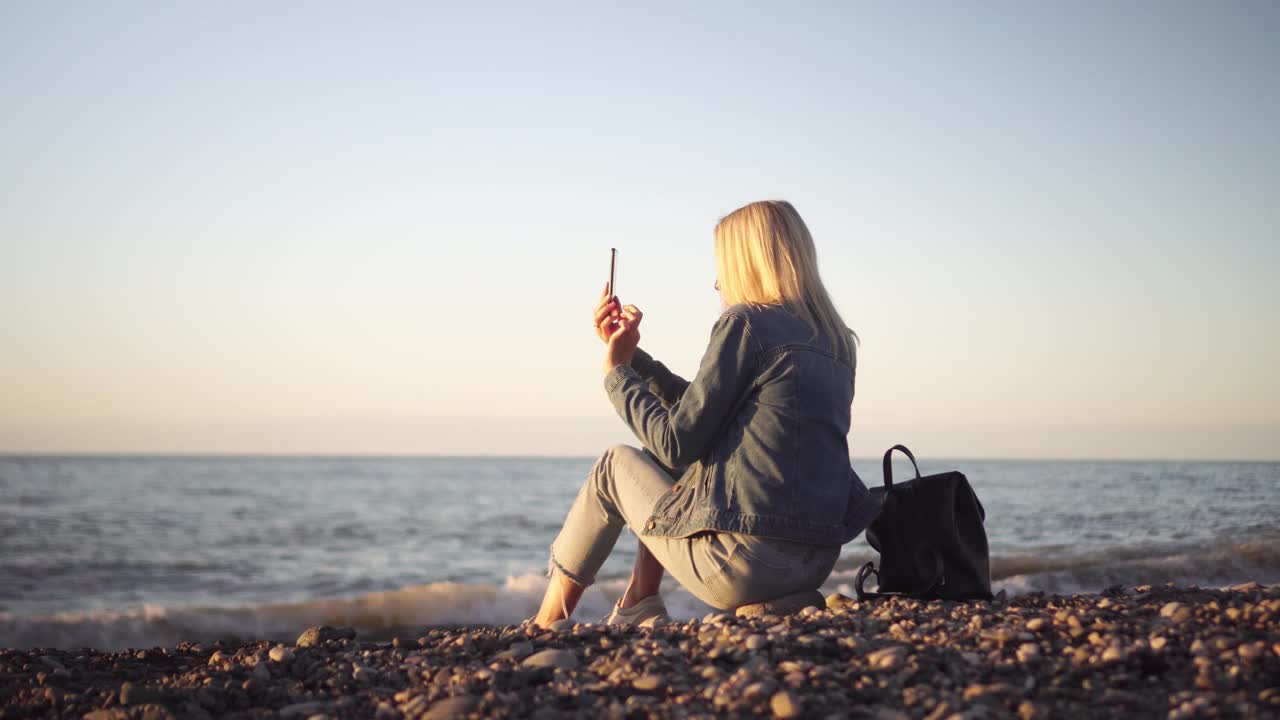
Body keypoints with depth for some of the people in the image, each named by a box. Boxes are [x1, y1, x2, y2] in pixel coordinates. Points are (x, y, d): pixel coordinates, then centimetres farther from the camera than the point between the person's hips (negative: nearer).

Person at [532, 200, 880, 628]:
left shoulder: (746, 323, -11)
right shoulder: (835, 341, 13)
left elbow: (676, 444, -11)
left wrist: (618, 373, 3)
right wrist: (631, 355, 20)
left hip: (740, 564, -8)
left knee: (617, 464, 17)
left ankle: (546, 626, 29)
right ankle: (638, 614, 28)